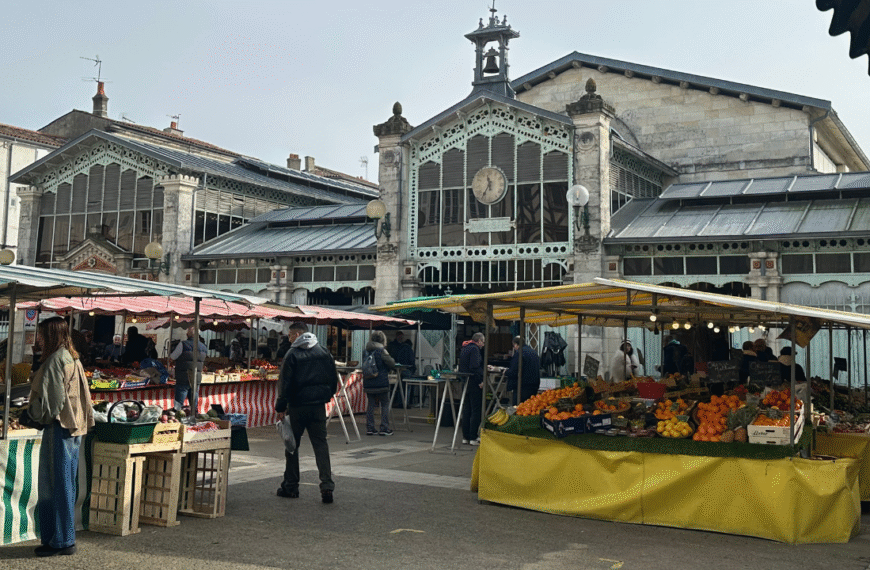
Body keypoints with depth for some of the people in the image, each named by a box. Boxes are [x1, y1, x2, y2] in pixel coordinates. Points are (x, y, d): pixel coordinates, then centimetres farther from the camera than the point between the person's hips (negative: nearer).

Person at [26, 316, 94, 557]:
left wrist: (35, 411, 2)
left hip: (59, 427, -9)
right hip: (74, 427, 9)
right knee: (65, 485, 14)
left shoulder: (56, 360, -13)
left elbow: (51, 397, -16)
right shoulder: (73, 358, 14)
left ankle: (61, 541, 3)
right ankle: (65, 538, 21)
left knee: (57, 484, -2)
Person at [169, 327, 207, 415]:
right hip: (196, 380, 5)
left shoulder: (183, 344, -12)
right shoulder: (203, 347, 4)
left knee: (178, 405, -1)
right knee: (194, 405, 12)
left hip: (183, 380, -5)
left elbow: (172, 357, -2)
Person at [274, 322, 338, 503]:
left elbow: (285, 384, -11)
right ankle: (327, 485, -9)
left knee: (292, 445, 10)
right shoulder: (323, 352, 6)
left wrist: (280, 407, -5)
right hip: (319, 406, 4)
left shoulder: (292, 354, -9)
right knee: (320, 443, 4)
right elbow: (334, 379, 11)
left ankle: (290, 486, 16)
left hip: (298, 406, -4)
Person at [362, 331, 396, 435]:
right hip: (381, 382, -5)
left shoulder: (365, 351, 8)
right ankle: (384, 428, 3)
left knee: (370, 405, 10)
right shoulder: (381, 350, -11)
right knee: (385, 405, 5)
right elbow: (392, 364, -12)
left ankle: (370, 428, 9)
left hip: (368, 383, 5)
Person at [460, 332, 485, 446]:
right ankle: (473, 438, -3)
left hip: (465, 383, 9)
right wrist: (481, 380, -20)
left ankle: (465, 437, 17)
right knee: (476, 410, -4)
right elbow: (474, 367, -23)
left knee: (467, 410, 13)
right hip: (474, 384, -9)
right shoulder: (475, 349, -13)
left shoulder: (464, 348, 16)